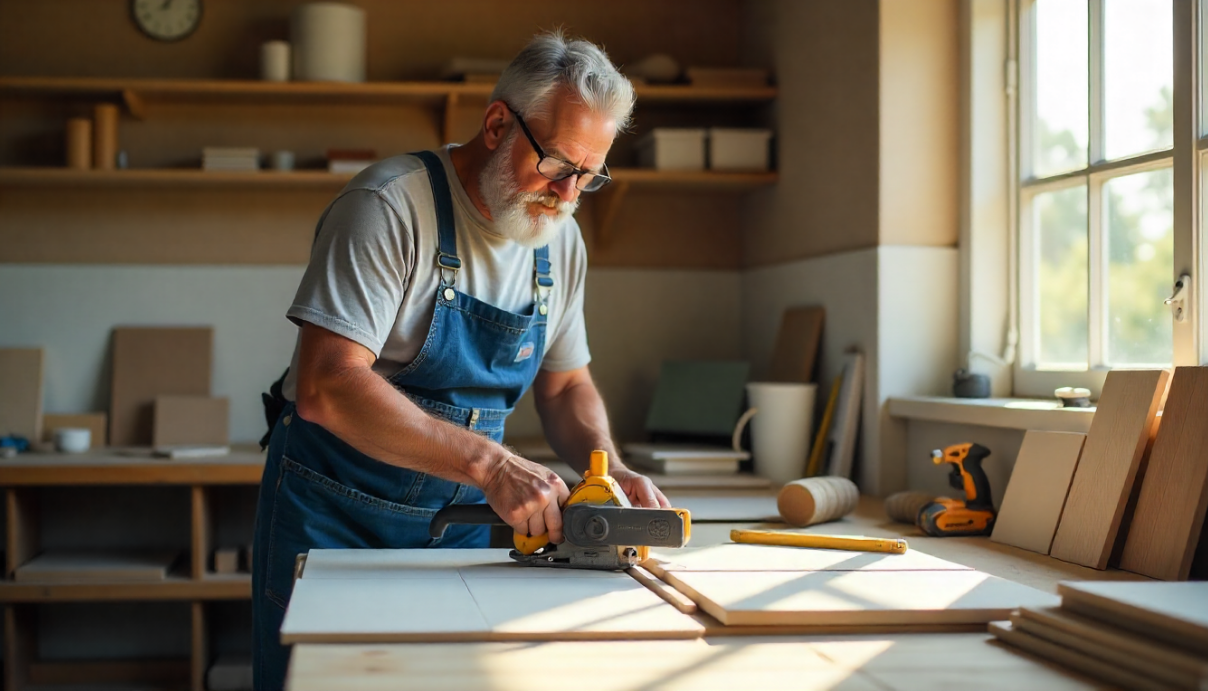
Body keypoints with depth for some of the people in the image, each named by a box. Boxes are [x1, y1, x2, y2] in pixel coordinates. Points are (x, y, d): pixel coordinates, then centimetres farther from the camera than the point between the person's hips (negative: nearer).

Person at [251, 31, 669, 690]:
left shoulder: (562, 241, 2)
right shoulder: (390, 204, -21)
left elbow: (565, 385, 13)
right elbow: (327, 388, -30)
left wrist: (608, 468, -8)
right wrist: (489, 463, -35)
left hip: (462, 521, 6)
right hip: (335, 515, -5)